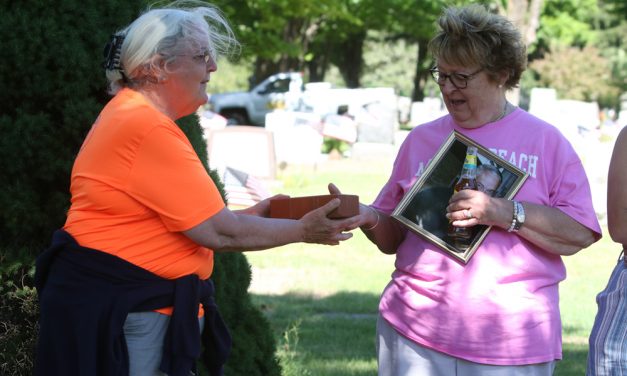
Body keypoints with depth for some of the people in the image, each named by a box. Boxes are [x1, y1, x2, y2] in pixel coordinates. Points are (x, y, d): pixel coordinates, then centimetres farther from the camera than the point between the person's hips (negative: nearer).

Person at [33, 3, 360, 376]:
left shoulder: (132, 116, 15)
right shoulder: (147, 128, -19)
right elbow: (218, 232, -17)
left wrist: (247, 216, 10)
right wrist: (303, 230, -6)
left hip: (134, 303, 11)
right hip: (121, 310, -11)